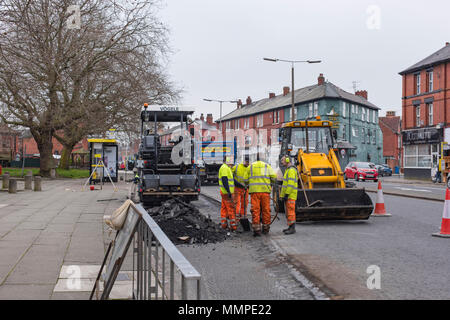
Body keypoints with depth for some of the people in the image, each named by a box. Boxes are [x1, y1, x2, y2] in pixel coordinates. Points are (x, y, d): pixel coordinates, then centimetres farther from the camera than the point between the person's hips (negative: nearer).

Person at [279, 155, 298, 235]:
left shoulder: (291, 170, -13)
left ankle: (292, 228, -12)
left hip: (290, 195, -11)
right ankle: (290, 227, 18)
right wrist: (284, 195, 23)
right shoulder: (288, 170, 21)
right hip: (287, 195, 11)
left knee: (290, 212, -11)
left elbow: (291, 184, -21)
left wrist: (286, 194, -23)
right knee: (288, 212, 13)